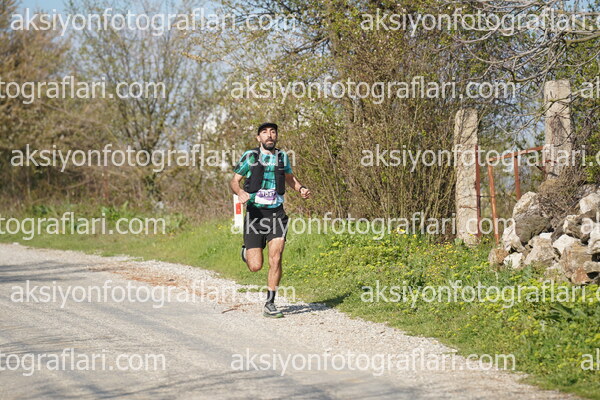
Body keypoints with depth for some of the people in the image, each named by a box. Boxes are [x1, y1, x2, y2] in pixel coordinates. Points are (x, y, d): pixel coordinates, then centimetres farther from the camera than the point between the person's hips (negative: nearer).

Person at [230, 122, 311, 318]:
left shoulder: (282, 156, 10)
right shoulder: (250, 156, 0)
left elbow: (290, 178, 27)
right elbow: (234, 181, 1)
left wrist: (301, 188, 6)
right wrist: (240, 192, -22)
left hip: (276, 214, 2)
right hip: (255, 213, -2)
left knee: (275, 259, -13)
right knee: (255, 266, -5)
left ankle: (270, 304, -2)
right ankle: (247, 251, 33)